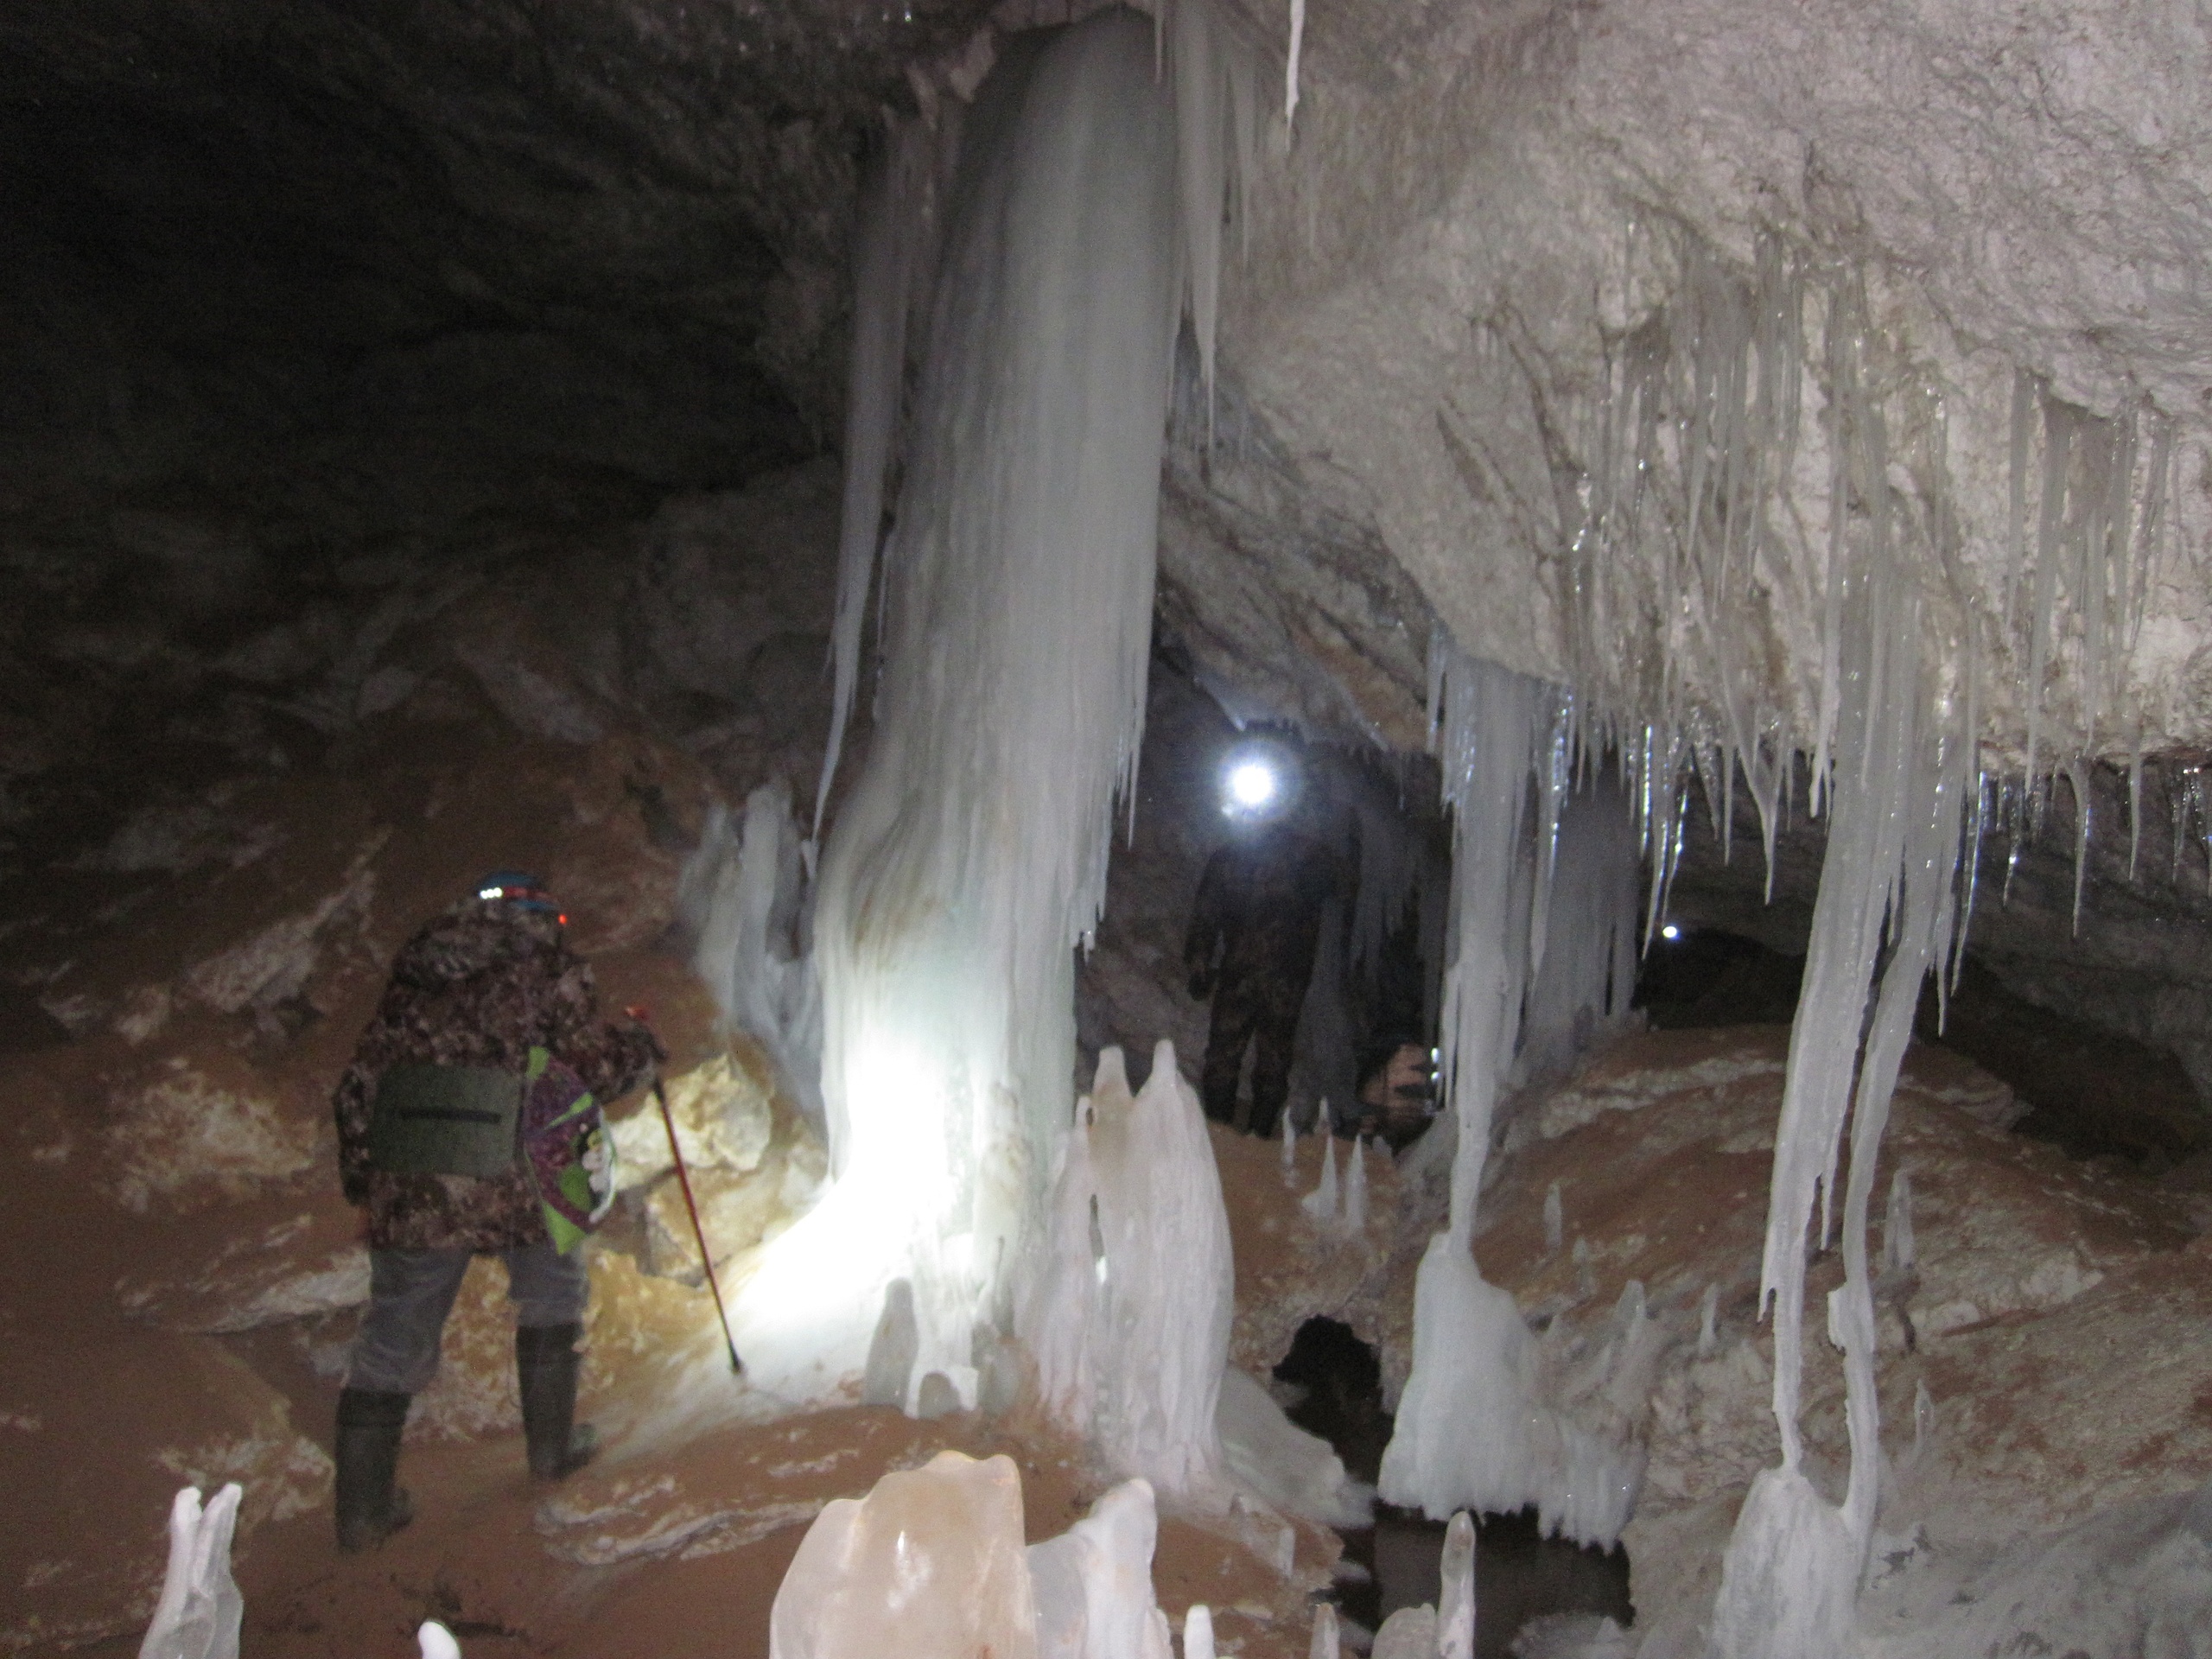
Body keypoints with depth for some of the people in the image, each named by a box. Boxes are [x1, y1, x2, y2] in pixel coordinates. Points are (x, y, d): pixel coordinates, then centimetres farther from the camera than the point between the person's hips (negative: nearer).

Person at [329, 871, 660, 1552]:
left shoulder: (416, 970, 18)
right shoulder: (549, 965, 5)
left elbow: (360, 1082, 14)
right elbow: (595, 1067, 1)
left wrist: (358, 1172, 21)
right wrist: (639, 1049, 22)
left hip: (405, 1187, 4)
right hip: (505, 1181, -3)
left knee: (392, 1339, 14)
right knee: (552, 1287, 23)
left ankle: (362, 1507, 17)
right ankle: (552, 1445, 30)